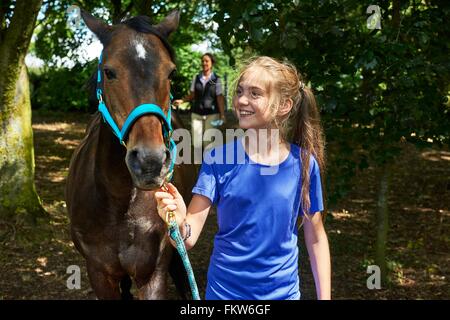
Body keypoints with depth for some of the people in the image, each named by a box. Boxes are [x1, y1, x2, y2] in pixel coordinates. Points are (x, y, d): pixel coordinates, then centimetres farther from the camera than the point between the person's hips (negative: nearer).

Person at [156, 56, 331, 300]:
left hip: (283, 291, 1)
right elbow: (189, 239, -16)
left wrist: (325, 296, 0)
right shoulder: (219, 158, -12)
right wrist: (178, 224, -37)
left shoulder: (304, 163, -9)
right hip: (224, 290, 0)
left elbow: (316, 238, 1)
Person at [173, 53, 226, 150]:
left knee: (208, 142, 2)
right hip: (196, 113, 3)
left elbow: (220, 98, -5)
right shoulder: (196, 78, 5)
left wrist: (222, 115, -11)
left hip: (211, 114, -3)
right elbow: (192, 95, 10)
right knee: (196, 142, 4)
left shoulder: (216, 80, -3)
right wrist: (181, 101, -5)